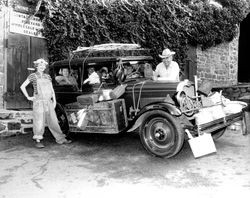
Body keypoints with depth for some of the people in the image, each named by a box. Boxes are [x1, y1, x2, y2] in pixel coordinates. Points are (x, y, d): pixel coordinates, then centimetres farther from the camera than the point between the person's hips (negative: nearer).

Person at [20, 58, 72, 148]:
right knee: (39, 121, -4)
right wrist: (28, 97, 2)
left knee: (53, 121, 6)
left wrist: (54, 100, 9)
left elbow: (52, 89, 17)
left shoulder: (48, 76, 16)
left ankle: (60, 139, 10)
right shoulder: (33, 76, 3)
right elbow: (22, 86, 6)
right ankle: (38, 141, 5)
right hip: (38, 101, -4)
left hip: (48, 101, 4)